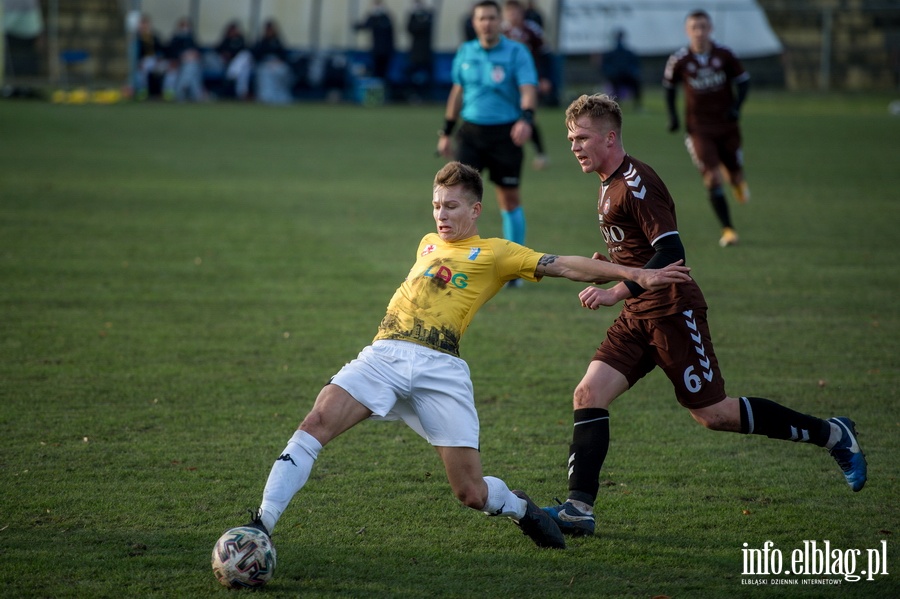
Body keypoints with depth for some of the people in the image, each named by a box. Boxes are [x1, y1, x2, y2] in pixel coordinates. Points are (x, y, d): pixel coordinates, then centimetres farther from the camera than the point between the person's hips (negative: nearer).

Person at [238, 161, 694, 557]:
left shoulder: (495, 253, 11)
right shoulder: (428, 244, 26)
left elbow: (564, 266, 4)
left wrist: (637, 274, -3)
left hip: (441, 369, -3)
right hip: (383, 355, 3)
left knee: (471, 493, -6)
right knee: (318, 421, -22)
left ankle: (518, 507, 29)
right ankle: (262, 524, -22)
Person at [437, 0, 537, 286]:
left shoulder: (517, 53, -7)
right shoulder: (465, 53, 7)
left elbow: (528, 90, -18)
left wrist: (526, 119, -37)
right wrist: (446, 132, 19)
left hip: (505, 134, -3)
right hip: (471, 132, 3)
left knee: (509, 199, 5)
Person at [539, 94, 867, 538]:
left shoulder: (635, 183, -17)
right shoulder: (611, 184, 14)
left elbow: (671, 251, -25)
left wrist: (618, 292, -29)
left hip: (672, 312, -9)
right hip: (639, 318, 9)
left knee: (712, 413, -3)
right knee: (589, 394, -6)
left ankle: (831, 434, 11)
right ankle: (579, 509, -10)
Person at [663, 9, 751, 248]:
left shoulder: (724, 55, -6)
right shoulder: (679, 60, -7)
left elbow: (743, 80, 4)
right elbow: (669, 86, 10)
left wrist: (737, 107, -11)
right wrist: (672, 115, 2)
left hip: (726, 126, 2)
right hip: (699, 128, -1)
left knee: (736, 178, 8)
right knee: (712, 178, -13)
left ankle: (737, 182, 49)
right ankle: (728, 230, -7)